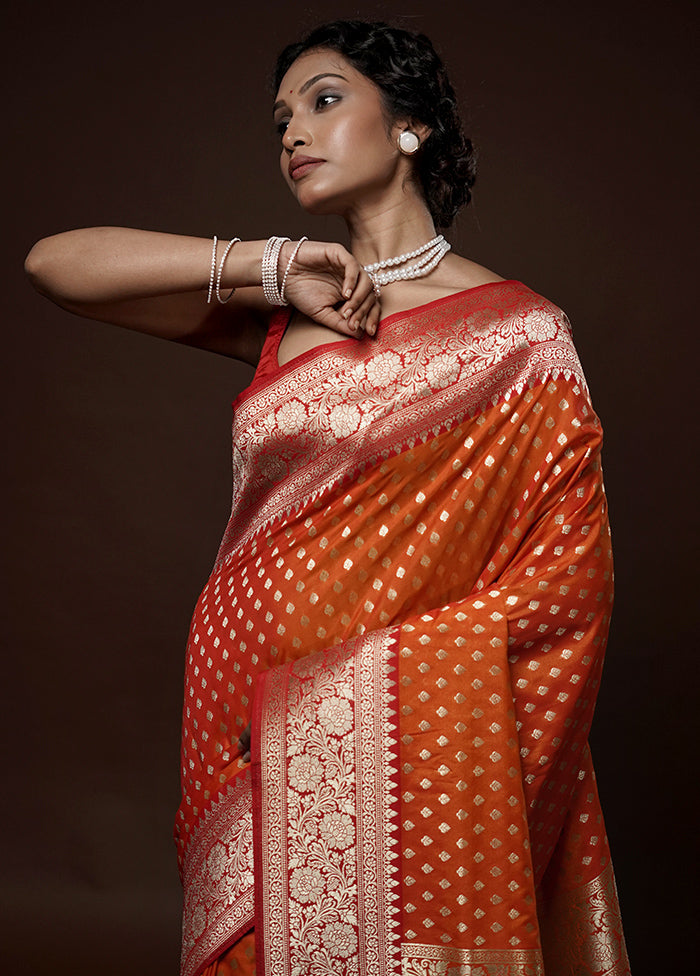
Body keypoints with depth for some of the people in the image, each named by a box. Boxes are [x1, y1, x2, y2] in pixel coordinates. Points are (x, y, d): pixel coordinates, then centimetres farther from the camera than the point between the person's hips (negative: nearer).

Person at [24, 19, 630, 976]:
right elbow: (54, 262, 3)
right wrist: (265, 264, -6)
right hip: (248, 733, 4)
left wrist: (346, 675, -12)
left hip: (401, 742, -3)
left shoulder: (515, 331, -2)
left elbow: (564, 577, -6)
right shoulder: (284, 310, 9)